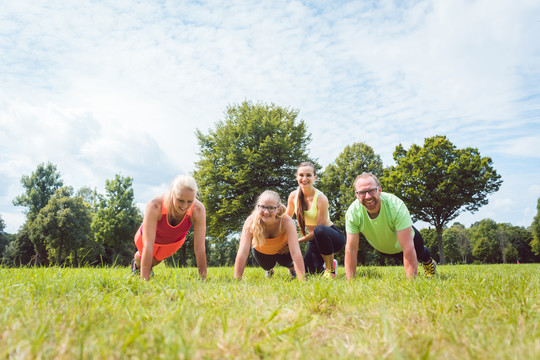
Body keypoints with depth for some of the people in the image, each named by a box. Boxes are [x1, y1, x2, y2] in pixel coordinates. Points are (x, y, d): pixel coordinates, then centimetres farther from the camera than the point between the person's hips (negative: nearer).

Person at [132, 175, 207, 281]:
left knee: (156, 260, 27)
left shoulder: (198, 210, -39)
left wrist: (203, 279, -31)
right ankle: (137, 262, 61)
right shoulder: (154, 206, -44)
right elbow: (148, 246, -43)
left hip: (176, 239, 2)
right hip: (150, 235, -2)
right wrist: (144, 281, -42)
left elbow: (200, 248, -34)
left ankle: (148, 267, 62)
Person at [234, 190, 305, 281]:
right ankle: (269, 269, 27)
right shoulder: (251, 221, -36)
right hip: (261, 250, 0)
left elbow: (296, 253, -42)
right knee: (267, 266, -11)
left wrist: (302, 280, -49)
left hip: (283, 249, 0)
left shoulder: (286, 221, -37)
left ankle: (291, 267, 24)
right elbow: (242, 253, -38)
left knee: (286, 262, -14)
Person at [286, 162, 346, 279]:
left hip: (334, 237, -5)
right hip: (314, 239, 5)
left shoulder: (321, 199, -23)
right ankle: (327, 264, 23)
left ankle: (330, 269, -17)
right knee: (311, 270, -11)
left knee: (319, 230, -38)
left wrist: (297, 241, -21)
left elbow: (319, 229, -22)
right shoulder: (293, 196, -8)